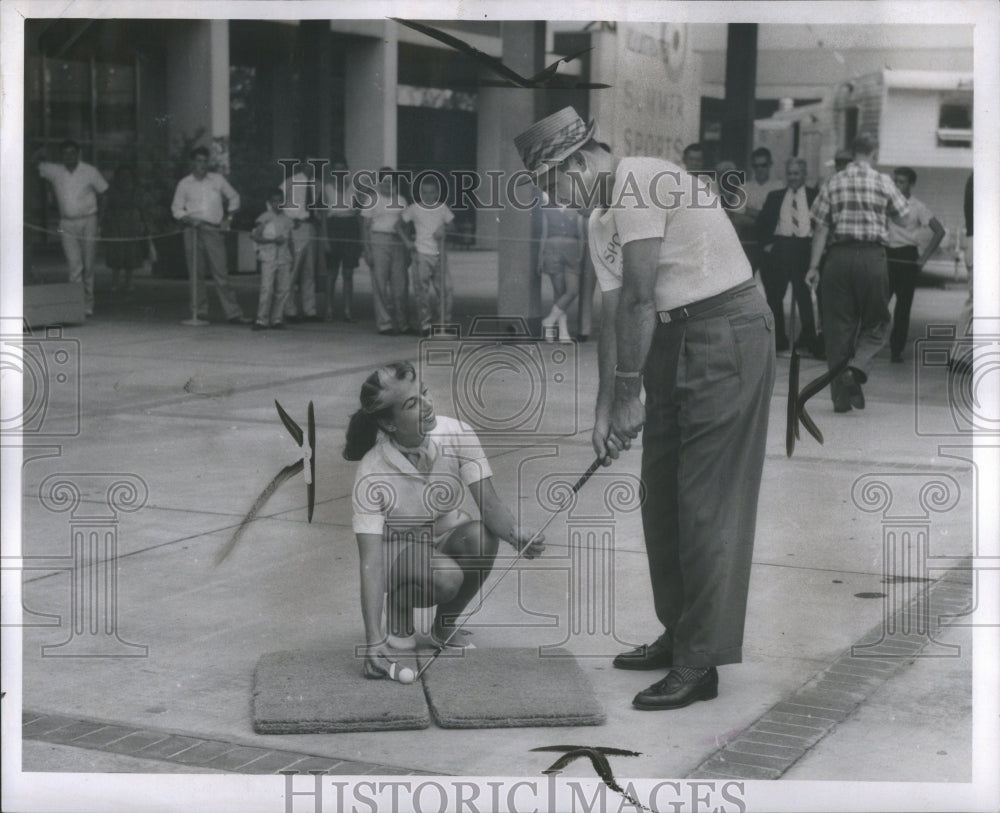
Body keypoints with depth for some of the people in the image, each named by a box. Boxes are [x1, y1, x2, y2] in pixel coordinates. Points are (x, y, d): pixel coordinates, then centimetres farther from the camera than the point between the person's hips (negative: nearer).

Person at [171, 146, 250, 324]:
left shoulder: (217, 180, 10)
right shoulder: (184, 184, 8)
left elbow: (234, 197, 21)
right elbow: (176, 208, 11)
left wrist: (227, 218, 11)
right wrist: (188, 219, -7)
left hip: (213, 231, -1)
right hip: (193, 230, 1)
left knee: (221, 272, -7)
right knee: (195, 273, 0)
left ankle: (233, 314, -9)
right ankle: (201, 312, 6)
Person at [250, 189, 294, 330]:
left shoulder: (287, 219, 13)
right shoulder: (265, 218, 0)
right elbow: (254, 236, -6)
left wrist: (292, 259, 12)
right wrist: (273, 240, -15)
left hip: (284, 259, 4)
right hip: (268, 258, -4)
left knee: (283, 289, 0)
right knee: (267, 289, -11)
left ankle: (277, 319, 8)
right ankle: (262, 320, -8)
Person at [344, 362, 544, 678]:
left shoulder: (457, 435, -19)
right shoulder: (372, 473, -27)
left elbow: (488, 503, -21)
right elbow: (371, 561, -30)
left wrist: (516, 533, -45)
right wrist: (374, 641, -38)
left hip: (451, 536, 4)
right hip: (401, 550, -4)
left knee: (482, 537, -31)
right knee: (445, 577, -36)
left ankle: (445, 626, -4)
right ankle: (398, 606, 1)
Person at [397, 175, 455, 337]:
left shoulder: (442, 208, 7)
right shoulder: (414, 209, 2)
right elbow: (399, 225, 10)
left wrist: (444, 230, -9)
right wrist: (407, 241, -1)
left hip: (439, 254, 2)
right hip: (421, 254, -2)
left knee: (445, 288, -3)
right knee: (421, 291, -4)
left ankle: (445, 322, 9)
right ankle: (425, 324, 3)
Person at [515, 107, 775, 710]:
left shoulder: (642, 182, -17)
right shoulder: (602, 220, 14)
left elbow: (638, 299, -19)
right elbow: (614, 318, 14)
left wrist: (629, 394, -16)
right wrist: (605, 411, 9)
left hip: (727, 332, -10)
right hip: (673, 340, 10)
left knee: (708, 503, -9)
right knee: (663, 496, 13)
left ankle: (699, 666, -5)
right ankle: (679, 637, 24)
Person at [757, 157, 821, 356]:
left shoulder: (815, 196, 7)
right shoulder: (775, 196, 14)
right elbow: (761, 221, 11)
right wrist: (766, 243, -2)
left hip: (804, 248, -3)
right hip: (778, 248, 3)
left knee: (804, 295, -2)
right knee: (774, 295, 5)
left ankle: (808, 338, 6)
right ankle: (778, 339, 14)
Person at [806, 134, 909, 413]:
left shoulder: (832, 184, 6)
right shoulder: (883, 182, 1)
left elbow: (820, 228, 3)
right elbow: (905, 217, 7)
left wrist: (814, 266, 4)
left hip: (839, 256, 2)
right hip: (872, 255, -2)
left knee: (838, 327, 6)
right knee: (876, 324, 10)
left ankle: (841, 395, 6)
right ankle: (857, 368, -18)